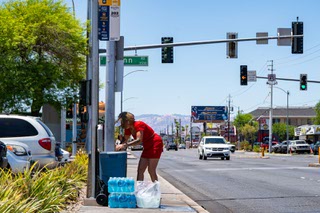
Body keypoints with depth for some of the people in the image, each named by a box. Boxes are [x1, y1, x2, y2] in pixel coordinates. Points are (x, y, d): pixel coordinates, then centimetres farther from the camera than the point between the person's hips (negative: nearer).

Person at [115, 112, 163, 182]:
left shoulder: (138, 124, -25)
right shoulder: (128, 129, 1)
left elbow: (139, 140, -36)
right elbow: (125, 140, 1)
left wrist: (124, 145, -44)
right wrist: (120, 146, -20)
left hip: (155, 144, -9)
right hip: (147, 147, 9)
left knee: (151, 170, -12)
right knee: (140, 170, 1)